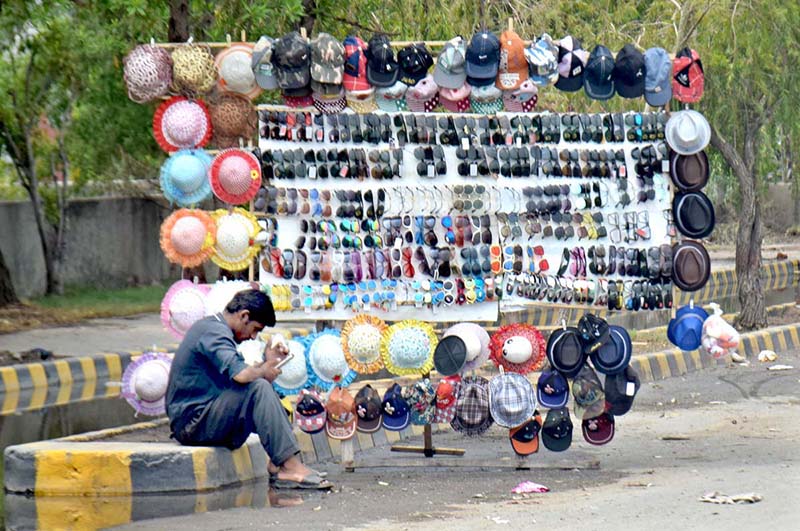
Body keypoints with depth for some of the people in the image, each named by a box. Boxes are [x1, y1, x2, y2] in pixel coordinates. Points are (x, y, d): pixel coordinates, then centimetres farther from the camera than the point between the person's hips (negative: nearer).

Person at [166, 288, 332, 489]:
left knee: (264, 390, 16)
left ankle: (277, 466, 1)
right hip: (192, 422, -11)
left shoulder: (210, 326, 18)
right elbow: (240, 375, -30)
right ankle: (290, 466, -22)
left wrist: (267, 363, 11)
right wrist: (263, 371, -11)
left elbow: (236, 374, 19)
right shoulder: (214, 332, -15)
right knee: (259, 388, -23)